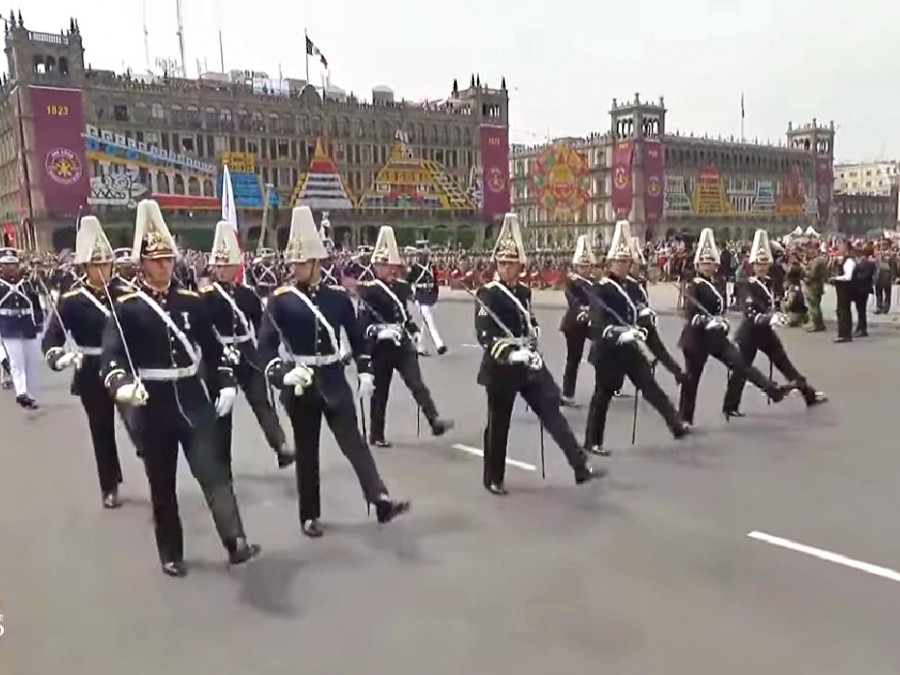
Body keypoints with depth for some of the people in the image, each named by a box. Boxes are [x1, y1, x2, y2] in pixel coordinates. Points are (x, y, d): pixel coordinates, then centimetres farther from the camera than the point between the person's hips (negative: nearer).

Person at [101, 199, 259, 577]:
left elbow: (212, 348, 12)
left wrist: (226, 384, 3)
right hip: (152, 406, -2)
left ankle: (236, 543, -9)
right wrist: (122, 385, -37)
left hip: (193, 399, 2)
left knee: (213, 471, -6)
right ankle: (171, 554, 24)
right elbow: (111, 356, -18)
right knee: (162, 484, 10)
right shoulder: (126, 308, -6)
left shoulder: (190, 301, 5)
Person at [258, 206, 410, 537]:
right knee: (307, 451, 9)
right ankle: (309, 516, 21)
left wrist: (365, 372, 4)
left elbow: (356, 336, 10)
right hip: (300, 383, -1)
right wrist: (281, 373, -26)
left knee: (354, 441, -5)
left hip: (334, 381, 1)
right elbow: (265, 344, -10)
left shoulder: (338, 296, 1)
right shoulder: (280, 299, -6)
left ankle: (381, 501, -9)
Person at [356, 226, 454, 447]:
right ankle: (376, 435, 19)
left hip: (403, 345, 4)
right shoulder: (368, 290, -9)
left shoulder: (402, 287, 8)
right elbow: (363, 323, -14)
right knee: (380, 392, 6)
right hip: (381, 348, -4)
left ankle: (435, 421, -13)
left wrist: (415, 331, 8)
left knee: (417, 383, -6)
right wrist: (379, 332, -30)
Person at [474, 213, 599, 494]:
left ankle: (581, 467, 7)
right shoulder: (486, 294, -10)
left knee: (552, 411, 4)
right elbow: (483, 335, -19)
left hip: (529, 363, 6)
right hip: (501, 367, -6)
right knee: (498, 423, 5)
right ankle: (493, 479, 20)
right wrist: (509, 353, -30)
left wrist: (531, 349, 8)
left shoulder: (524, 291, 10)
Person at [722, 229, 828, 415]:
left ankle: (809, 394, 22)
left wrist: (777, 315, 5)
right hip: (750, 333, -8)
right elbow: (750, 314, -28)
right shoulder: (750, 286, -18)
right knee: (742, 369, 0)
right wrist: (770, 318, -37)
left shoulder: (769, 282, 6)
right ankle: (730, 406, 10)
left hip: (765, 331, 8)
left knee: (784, 362, 14)